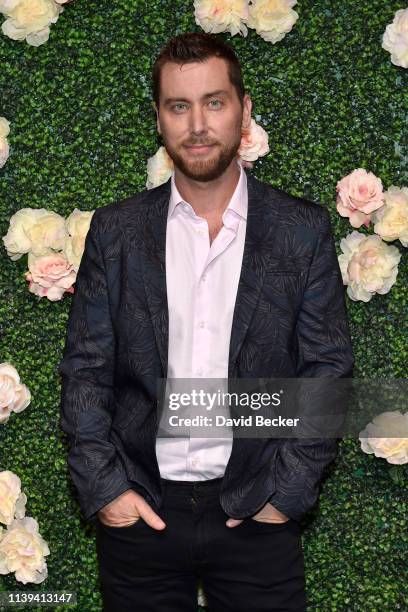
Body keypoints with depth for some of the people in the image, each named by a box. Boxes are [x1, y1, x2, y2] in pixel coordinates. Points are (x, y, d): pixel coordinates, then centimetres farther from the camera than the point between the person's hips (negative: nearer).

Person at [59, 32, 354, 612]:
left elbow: (328, 368, -1)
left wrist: (286, 491, -7)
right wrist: (103, 487, -6)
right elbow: (85, 368, 3)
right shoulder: (116, 231, 2)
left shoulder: (303, 229, -1)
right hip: (138, 512, 1)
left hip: (256, 514, -1)